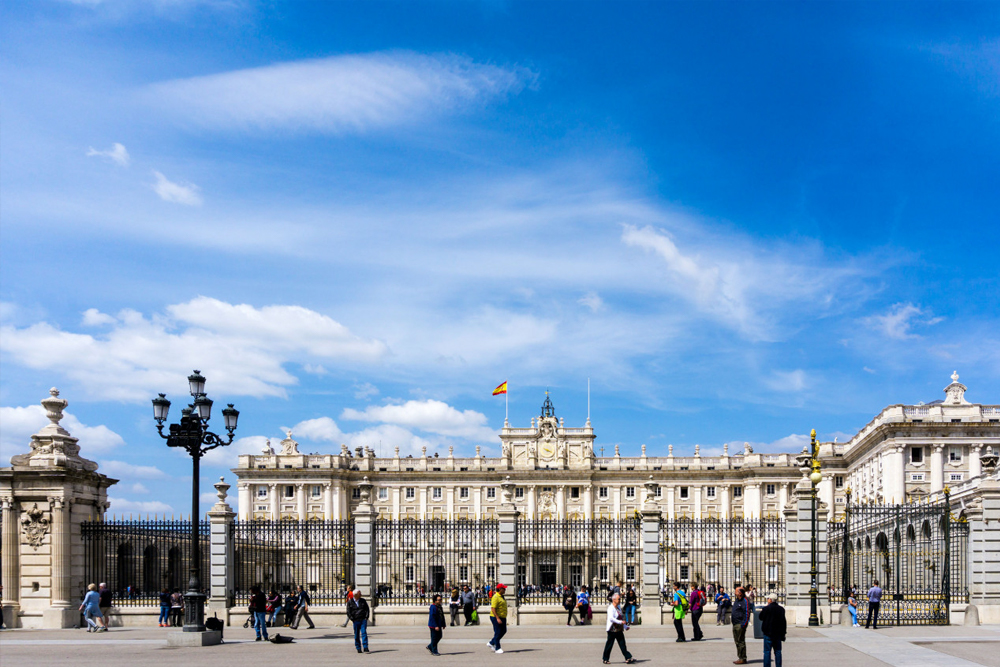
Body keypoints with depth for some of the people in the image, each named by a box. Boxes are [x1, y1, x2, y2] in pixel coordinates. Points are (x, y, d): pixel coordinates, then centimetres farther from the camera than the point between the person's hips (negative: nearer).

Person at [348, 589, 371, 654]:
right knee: (357, 635, 3)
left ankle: (365, 648, -13)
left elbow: (367, 609, 14)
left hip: (363, 620, 1)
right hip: (356, 621, -1)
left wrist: (366, 617, 2)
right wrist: (353, 619, -8)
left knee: (364, 633, -10)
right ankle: (358, 649, 11)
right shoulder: (350, 603, 2)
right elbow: (348, 612, 1)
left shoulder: (363, 601, 10)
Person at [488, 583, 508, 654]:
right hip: (496, 617, -10)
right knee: (498, 633, -4)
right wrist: (497, 618, -27)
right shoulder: (496, 597, -17)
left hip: (502, 617, 10)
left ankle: (491, 643, 24)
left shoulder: (501, 596, 14)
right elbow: (493, 608, -22)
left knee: (503, 631, 13)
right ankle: (497, 648, 4)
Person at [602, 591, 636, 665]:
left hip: (619, 630, 8)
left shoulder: (618, 608, 16)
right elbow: (611, 618, -26)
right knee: (609, 644, 1)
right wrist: (620, 622, -32)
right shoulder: (611, 608, -13)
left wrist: (625, 626, 19)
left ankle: (628, 658, -3)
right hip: (612, 630, -8)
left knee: (622, 644, 2)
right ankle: (605, 659, 13)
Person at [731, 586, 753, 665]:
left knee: (741, 641, -7)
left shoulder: (745, 601, -13)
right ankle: (740, 657, 21)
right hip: (735, 624, 10)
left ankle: (743, 659, -3)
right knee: (737, 641, 14)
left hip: (740, 624, -10)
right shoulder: (736, 600, 16)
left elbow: (747, 613, -18)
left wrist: (743, 624, -21)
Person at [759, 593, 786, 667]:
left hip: (768, 633, -4)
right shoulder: (781, 609, 3)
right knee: (778, 651, 10)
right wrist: (783, 633, 13)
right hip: (778, 633, 4)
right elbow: (784, 623, 6)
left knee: (767, 651, 0)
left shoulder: (766, 609, -12)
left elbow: (761, 617, 0)